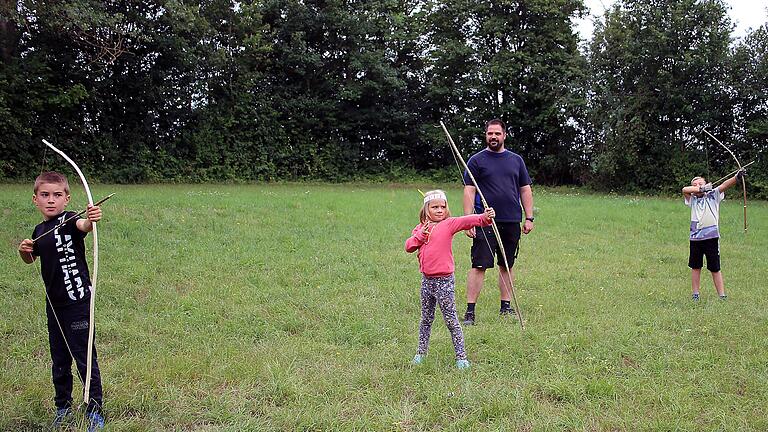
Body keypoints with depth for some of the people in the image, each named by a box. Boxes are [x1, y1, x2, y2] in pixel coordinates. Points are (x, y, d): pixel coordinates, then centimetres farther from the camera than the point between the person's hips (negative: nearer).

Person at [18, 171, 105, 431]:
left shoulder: (68, 221, -12)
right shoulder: (40, 230, 10)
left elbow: (83, 225, -37)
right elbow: (31, 259, 26)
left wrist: (92, 220, -60)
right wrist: (24, 250, 4)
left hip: (78, 301, -7)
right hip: (54, 303, 7)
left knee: (84, 357, -1)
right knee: (59, 359, 17)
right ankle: (63, 409, 32)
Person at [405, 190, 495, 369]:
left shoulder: (449, 224, -8)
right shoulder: (421, 227, 9)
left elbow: (466, 221, -25)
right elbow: (408, 246, 4)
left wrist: (484, 217, -41)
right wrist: (421, 235, -11)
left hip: (444, 280, -5)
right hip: (426, 280, 5)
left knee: (451, 320, -1)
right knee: (426, 319, 18)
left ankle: (461, 356, 8)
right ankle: (421, 352, 31)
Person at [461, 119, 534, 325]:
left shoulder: (516, 160, 13)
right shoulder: (476, 160, 1)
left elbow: (525, 190, 16)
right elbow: (469, 191, -4)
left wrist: (529, 218, 8)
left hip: (512, 222, 4)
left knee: (507, 265, 12)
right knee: (479, 266, -7)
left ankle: (506, 306, 24)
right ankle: (470, 311, -3)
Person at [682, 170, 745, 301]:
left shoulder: (713, 195, 5)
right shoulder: (692, 199, 10)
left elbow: (724, 185, -12)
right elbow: (684, 189, -8)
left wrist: (737, 177, -29)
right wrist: (701, 189, -22)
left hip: (711, 237, -3)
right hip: (695, 237, 3)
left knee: (715, 268, 1)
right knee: (695, 267, 12)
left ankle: (722, 296, 6)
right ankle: (695, 295, 22)